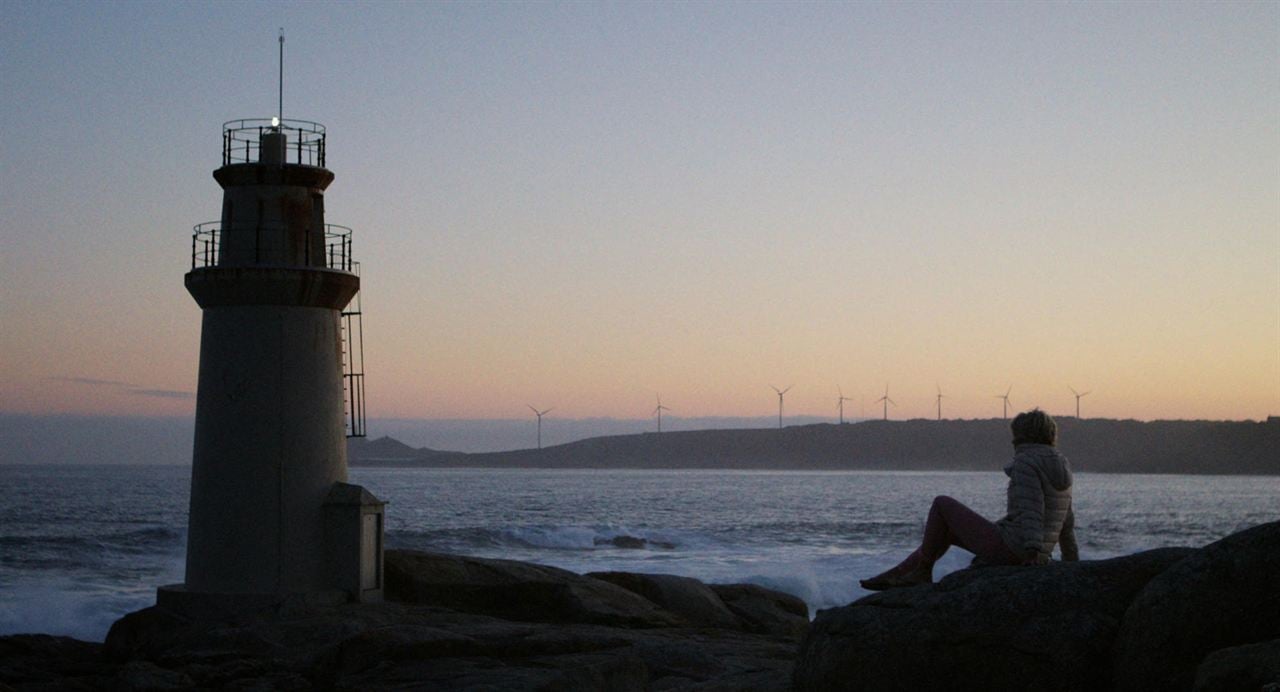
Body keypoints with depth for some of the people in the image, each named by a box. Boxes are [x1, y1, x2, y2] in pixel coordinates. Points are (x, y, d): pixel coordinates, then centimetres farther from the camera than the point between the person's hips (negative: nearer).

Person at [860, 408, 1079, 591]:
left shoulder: (1026, 462, -13)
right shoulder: (1059, 466, 13)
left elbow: (1030, 510, -25)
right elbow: (1066, 520, 18)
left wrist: (1034, 553, -35)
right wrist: (1072, 564, 24)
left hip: (1005, 548, -9)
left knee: (942, 504, 6)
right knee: (948, 530, 24)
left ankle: (922, 570, 17)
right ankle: (901, 573, 25)